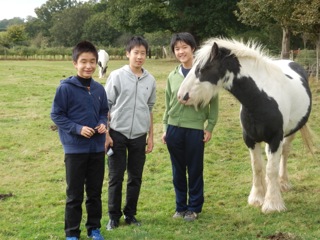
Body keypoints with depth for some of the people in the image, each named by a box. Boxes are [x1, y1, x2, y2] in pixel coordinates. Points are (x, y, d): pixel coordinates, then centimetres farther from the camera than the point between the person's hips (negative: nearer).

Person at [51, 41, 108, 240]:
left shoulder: (99, 89, 1)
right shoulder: (65, 88, -13)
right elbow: (56, 115, -9)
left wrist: (103, 124, -7)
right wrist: (78, 128, -18)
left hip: (97, 148, 4)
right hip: (75, 149, -4)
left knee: (95, 192, 14)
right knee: (75, 195, 6)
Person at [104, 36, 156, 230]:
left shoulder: (150, 80, 4)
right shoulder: (117, 76, -6)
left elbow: (149, 109, 12)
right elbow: (106, 106, -4)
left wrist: (151, 136, 11)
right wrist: (105, 134, -8)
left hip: (139, 136, 3)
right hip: (118, 134, -3)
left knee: (136, 178, 10)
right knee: (116, 177, 4)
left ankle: (130, 214, 24)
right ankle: (114, 216, 17)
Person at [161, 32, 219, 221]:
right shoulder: (172, 76, 6)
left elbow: (214, 101, -2)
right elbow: (168, 104, 13)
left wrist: (210, 127, -5)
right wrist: (165, 128, 10)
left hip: (195, 129, -3)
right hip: (174, 128, 4)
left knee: (195, 170, 7)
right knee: (178, 171, 12)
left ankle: (194, 207, 20)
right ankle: (181, 206, 24)